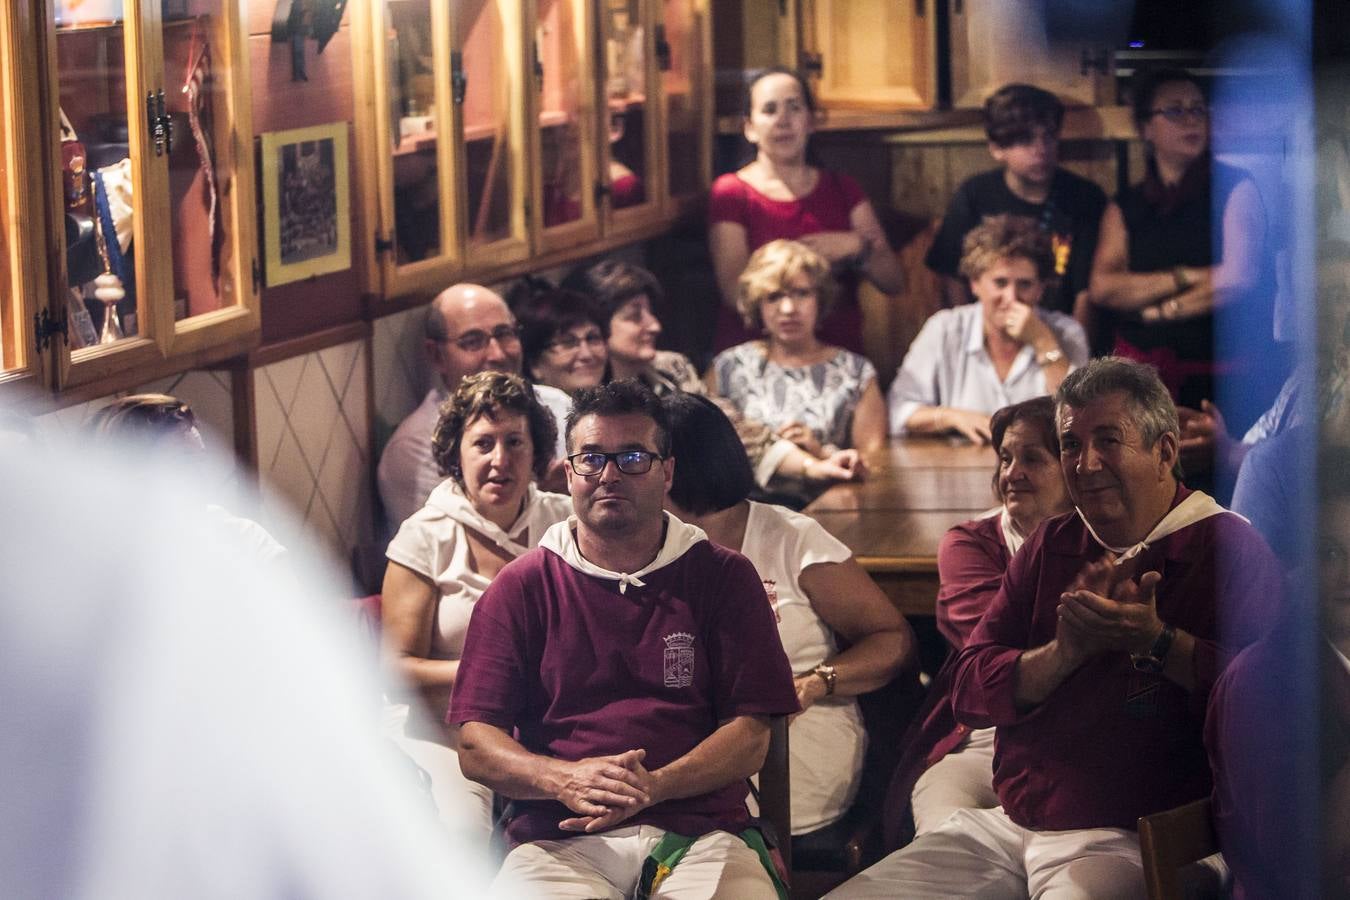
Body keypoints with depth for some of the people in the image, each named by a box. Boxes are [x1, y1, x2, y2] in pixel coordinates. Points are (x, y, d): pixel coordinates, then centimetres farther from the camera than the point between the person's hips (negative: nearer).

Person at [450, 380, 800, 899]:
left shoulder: (723, 578, 13)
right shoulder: (521, 587, 12)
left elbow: (750, 738, 5)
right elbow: (475, 745, 5)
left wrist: (652, 788, -14)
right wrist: (565, 780, -16)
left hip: (700, 832, 0)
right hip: (559, 842, 0)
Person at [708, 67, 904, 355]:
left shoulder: (842, 189, 15)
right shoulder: (731, 193, 4)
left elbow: (894, 281, 9)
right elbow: (736, 291, -8)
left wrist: (857, 247, -9)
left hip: (839, 355, 3)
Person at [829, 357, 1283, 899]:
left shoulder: (1228, 549, -2)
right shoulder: (1052, 545, 19)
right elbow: (969, 691, 10)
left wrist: (1155, 641, -15)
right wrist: (1065, 653, -7)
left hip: (1126, 840, -6)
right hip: (1003, 827, 6)